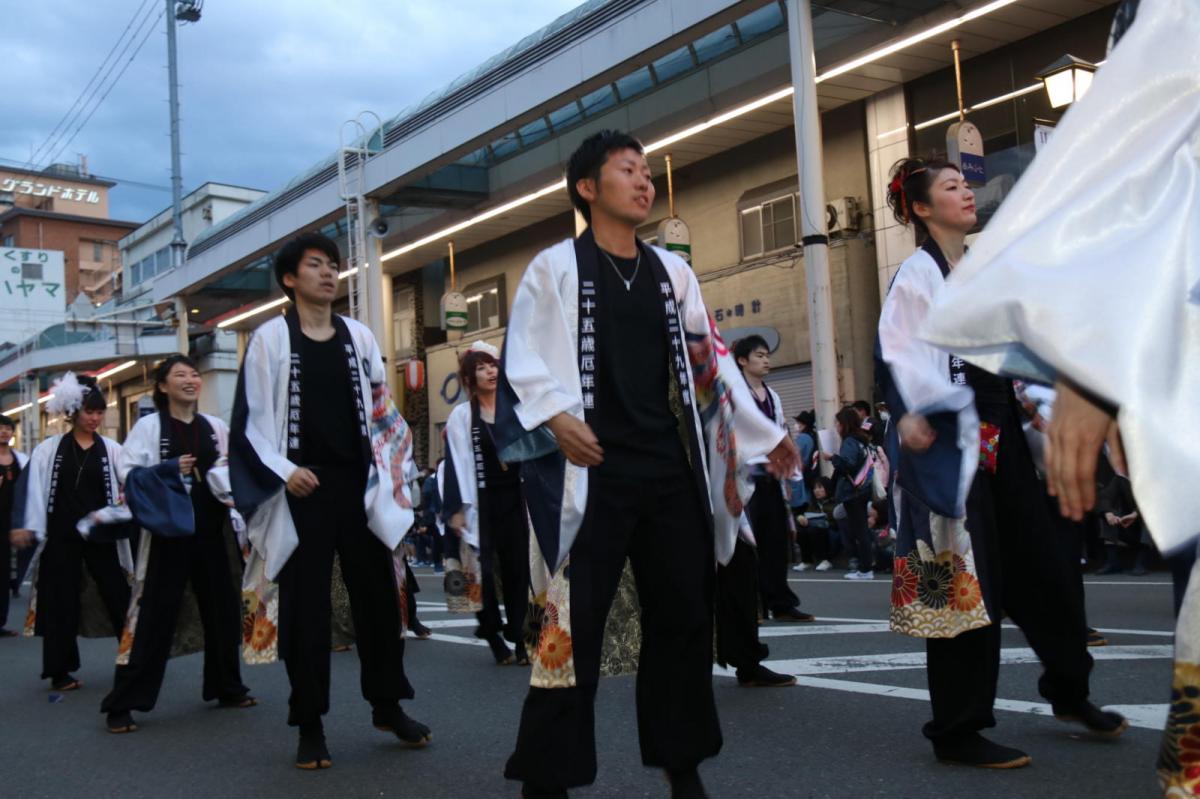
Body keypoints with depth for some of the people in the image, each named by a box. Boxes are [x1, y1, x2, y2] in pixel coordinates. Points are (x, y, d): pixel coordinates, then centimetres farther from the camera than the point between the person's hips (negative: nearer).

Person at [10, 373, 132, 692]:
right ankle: (60, 671, 13)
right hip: (61, 535, 0)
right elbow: (33, 487, -2)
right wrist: (25, 526, -9)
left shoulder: (111, 449, 3)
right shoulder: (50, 449, 3)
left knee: (118, 597, 1)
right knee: (61, 601, 5)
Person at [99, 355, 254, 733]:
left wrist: (232, 481, -2)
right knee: (154, 615, -6)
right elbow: (127, 473, -9)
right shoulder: (149, 426, -2)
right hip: (168, 532, -5)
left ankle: (227, 687, 27)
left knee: (222, 610, 12)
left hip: (211, 531, 5)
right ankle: (122, 703, 1)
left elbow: (235, 471, 18)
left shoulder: (216, 427, 11)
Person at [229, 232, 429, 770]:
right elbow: (252, 419, -2)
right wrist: (283, 472, -14)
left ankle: (387, 705, 22)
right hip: (302, 489, -3)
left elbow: (383, 412, 14)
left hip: (358, 485, 3)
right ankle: (310, 726, 11)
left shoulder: (359, 336, 10)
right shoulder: (270, 339, 0)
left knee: (379, 595, 6)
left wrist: (390, 477, 6)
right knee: (305, 605, 2)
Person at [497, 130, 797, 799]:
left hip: (673, 472, 5)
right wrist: (557, 416, -22)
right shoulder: (556, 267, 3)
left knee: (684, 615, 8)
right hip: (593, 473, -5)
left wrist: (765, 434, 17)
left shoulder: (673, 272, 17)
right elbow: (525, 360, -5)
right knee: (573, 622, -4)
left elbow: (712, 363, 19)